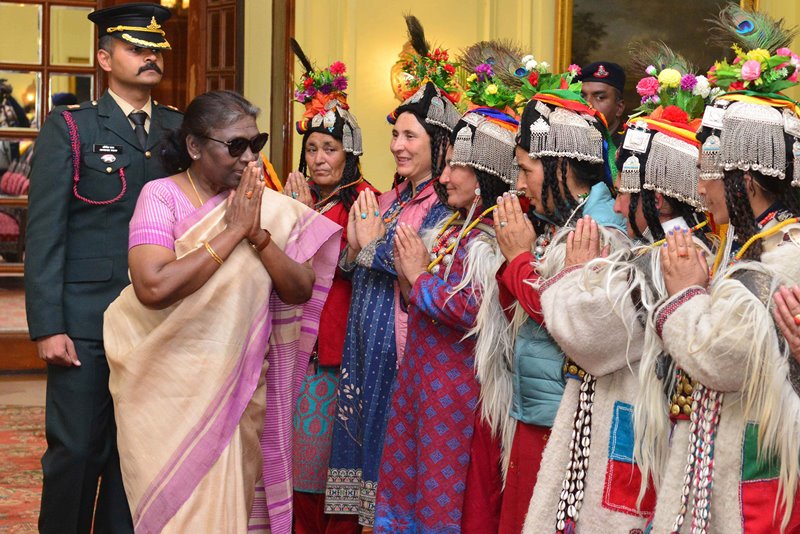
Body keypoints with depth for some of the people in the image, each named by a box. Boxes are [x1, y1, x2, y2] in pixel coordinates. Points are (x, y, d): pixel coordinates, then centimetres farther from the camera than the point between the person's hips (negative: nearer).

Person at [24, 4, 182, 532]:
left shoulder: (181, 129, 11)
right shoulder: (69, 128, 1)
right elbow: (44, 233, -3)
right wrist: (46, 326, -10)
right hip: (85, 323, -3)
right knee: (75, 451, 2)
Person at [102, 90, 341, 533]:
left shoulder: (265, 205, 1)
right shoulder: (162, 195, -10)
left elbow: (301, 291, -4)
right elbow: (153, 286, -25)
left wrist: (258, 234, -17)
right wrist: (232, 232, -20)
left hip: (239, 387, 4)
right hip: (172, 387, -3)